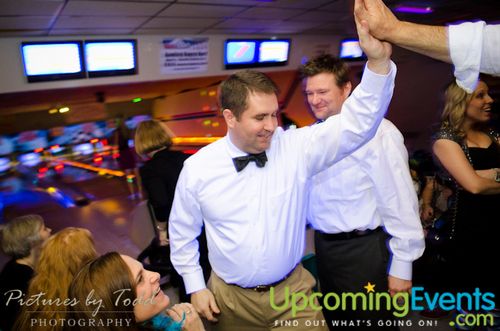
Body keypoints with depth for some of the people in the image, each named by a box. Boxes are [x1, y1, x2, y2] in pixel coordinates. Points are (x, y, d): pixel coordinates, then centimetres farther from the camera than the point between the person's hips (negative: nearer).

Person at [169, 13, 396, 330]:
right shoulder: (197, 168, -12)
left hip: (293, 292, 0)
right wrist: (196, 287, 2)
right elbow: (182, 233, 2)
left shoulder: (296, 147, -12)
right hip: (230, 298, 1)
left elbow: (356, 123, -19)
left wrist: (379, 62, -33)